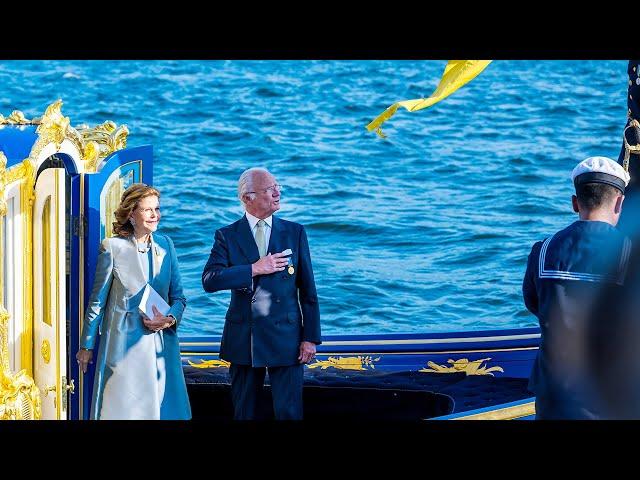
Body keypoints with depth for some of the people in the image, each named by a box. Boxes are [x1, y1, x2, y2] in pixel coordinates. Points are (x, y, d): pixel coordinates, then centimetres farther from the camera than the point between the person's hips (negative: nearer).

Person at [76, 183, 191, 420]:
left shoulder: (165, 245, 8)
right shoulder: (112, 247, -3)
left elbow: (178, 296, 13)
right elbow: (97, 301, 1)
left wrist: (170, 319, -9)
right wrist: (86, 346, 3)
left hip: (162, 344, 4)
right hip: (124, 345, -4)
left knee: (162, 408, 5)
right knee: (125, 408, -2)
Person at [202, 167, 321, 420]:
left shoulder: (295, 233, 5)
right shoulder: (227, 236, 2)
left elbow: (307, 290, 5)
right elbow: (209, 280, -12)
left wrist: (310, 338, -1)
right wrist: (254, 269, -17)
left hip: (286, 338, 0)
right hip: (243, 339, 1)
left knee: (289, 413, -3)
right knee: (244, 414, 9)